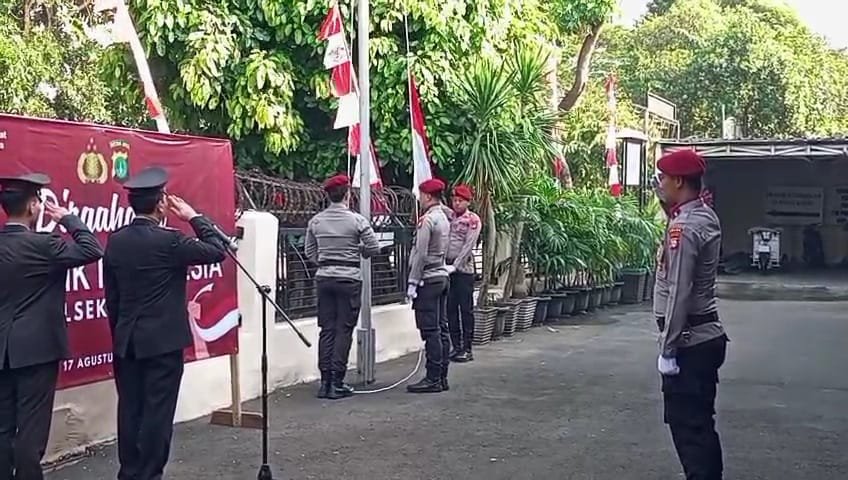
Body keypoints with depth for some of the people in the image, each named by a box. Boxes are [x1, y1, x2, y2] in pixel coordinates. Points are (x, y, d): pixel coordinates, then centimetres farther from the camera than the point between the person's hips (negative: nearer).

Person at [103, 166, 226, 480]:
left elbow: (111, 296, 10)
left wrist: (119, 333, 19)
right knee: (157, 410, 1)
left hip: (126, 340, 6)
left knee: (130, 409, 11)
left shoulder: (115, 241, 4)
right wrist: (194, 217, 0)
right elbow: (218, 252, -7)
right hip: (163, 340, -6)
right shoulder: (169, 241, -15)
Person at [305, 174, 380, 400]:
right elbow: (374, 248, -5)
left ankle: (325, 382, 10)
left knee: (326, 329, 8)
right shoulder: (356, 220, -8)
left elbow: (310, 252, 11)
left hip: (324, 278, 4)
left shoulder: (316, 221, 4)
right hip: (349, 279, -4)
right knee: (344, 330, 0)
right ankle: (337, 383, 0)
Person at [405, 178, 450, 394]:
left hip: (428, 279, -9)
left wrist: (412, 282, -14)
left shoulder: (427, 219, -14)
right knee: (441, 329, 9)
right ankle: (442, 377, 13)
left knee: (431, 331, -7)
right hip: (442, 276, 9)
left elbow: (421, 255, -18)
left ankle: (433, 379, -6)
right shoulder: (443, 218, 15)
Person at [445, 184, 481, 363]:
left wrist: (455, 266, -15)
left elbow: (468, 245, -10)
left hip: (463, 268, -5)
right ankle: (456, 347, 14)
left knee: (466, 309, -1)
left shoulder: (473, 220, -3)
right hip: (447, 267, 5)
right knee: (451, 309, 7)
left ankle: (467, 349, 3)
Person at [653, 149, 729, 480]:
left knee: (687, 425, -2)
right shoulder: (706, 217, 9)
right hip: (705, 337, 10)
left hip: (688, 342, -10)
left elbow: (679, 294, -22)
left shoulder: (683, 227, -19)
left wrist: (667, 349, -18)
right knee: (700, 422, 17)